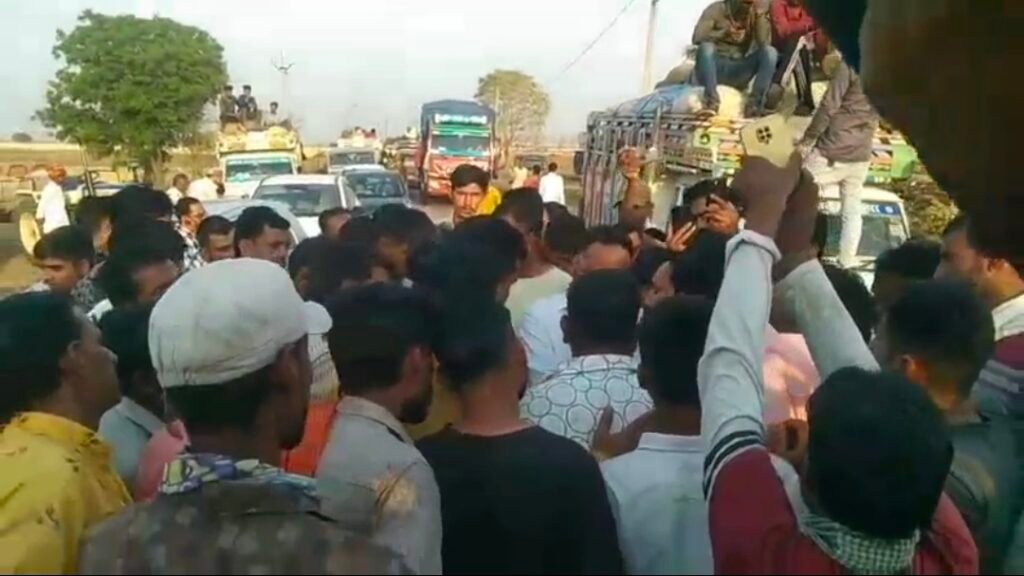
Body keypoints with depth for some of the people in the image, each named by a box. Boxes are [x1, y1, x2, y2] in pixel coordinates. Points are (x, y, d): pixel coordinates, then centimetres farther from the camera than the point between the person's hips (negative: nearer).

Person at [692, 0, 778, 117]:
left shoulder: (755, 14, 5)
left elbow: (764, 43, -11)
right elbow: (697, 37, -17)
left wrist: (760, 16, -16)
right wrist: (726, 32, -23)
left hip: (738, 71, 3)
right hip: (713, 68, -3)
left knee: (770, 52, -20)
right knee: (706, 47, -34)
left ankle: (755, 103, -28)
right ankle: (711, 101, -34)